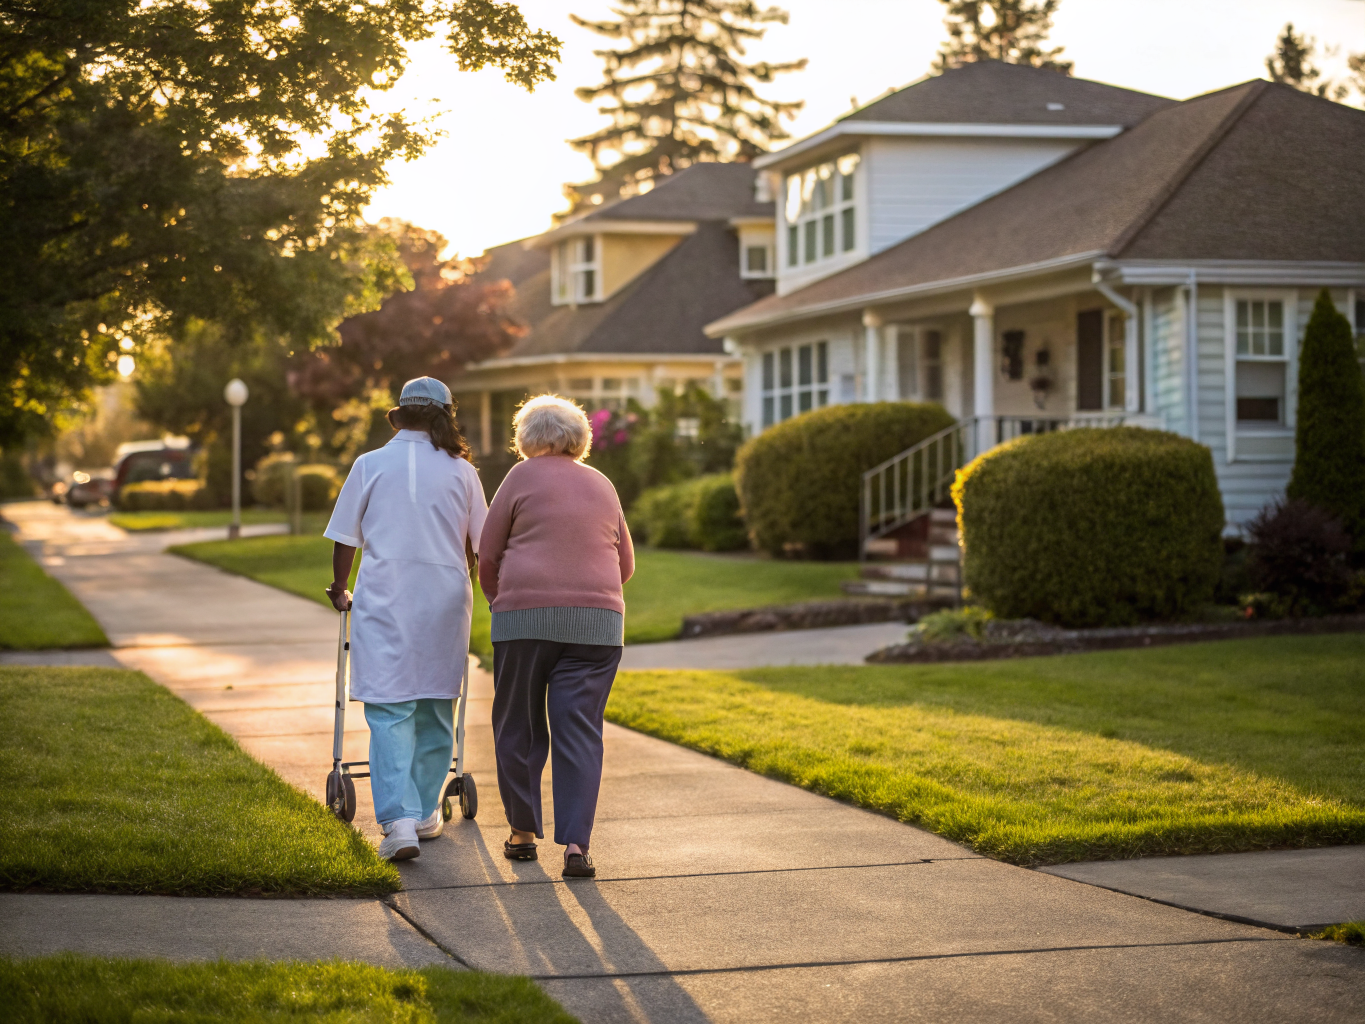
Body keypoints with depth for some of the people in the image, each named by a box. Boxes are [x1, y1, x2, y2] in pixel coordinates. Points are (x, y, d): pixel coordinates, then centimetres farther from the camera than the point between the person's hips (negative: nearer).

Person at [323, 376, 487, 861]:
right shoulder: (461, 471, 4)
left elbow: (345, 539, 5)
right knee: (435, 708, 15)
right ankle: (426, 812, 24)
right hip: (446, 600, 2)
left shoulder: (370, 465, 1)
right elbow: (477, 546, 11)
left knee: (389, 711, -3)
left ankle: (399, 819, -16)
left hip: (384, 599, -2)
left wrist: (339, 590, 21)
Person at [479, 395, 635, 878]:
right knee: (580, 732, 0)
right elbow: (625, 563, 21)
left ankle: (523, 832, 20)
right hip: (598, 621, 3)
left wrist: (501, 602, 21)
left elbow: (488, 556, 5)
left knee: (519, 728, 12)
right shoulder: (602, 485, 15)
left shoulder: (523, 476, 3)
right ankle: (576, 844, -9)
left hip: (527, 617, -3)